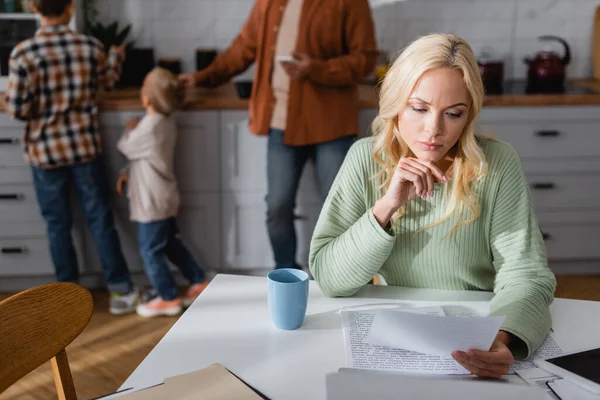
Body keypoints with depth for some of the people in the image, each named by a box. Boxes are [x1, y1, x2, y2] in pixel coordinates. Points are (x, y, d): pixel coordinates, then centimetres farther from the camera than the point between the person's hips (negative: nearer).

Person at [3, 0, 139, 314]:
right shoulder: (91, 47, -5)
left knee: (58, 226, 11)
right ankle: (121, 289, 14)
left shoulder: (23, 53, -13)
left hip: (45, 151, -1)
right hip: (85, 147, 1)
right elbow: (108, 81, 15)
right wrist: (116, 55, 34)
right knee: (100, 220, 9)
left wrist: (38, 108, 10)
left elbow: (16, 108, -13)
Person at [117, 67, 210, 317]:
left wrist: (129, 128, 9)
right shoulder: (167, 121, 5)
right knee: (171, 244, 22)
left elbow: (125, 148, -9)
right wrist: (128, 173, 9)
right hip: (165, 199, 9)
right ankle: (199, 283, 29)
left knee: (151, 252, 4)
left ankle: (168, 299, 14)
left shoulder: (149, 125, -25)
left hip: (152, 202, -9)